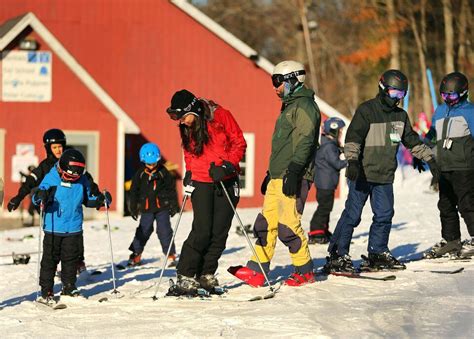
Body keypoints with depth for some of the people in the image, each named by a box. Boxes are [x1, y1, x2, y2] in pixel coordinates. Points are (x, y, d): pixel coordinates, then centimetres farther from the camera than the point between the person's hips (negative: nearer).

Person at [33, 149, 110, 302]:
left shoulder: (82, 181, 2)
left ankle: (69, 288, 24)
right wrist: (40, 197, -31)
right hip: (53, 228, -3)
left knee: (71, 259, 10)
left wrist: (99, 200, -2)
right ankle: (46, 291, 9)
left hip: (74, 228, 3)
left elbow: (87, 199, 16)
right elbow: (36, 198, -8)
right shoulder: (51, 178, -9)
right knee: (50, 259, 2)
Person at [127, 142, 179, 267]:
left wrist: (173, 205, 3)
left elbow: (171, 189, 5)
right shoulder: (140, 174, 2)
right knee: (143, 231, 1)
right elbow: (134, 191, 8)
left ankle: (170, 255, 2)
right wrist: (133, 208, 7)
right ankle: (136, 254, 11)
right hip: (146, 209, 1)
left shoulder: (163, 172, -1)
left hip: (162, 207, -1)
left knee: (164, 231, -4)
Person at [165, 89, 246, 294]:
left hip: (226, 182, -1)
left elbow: (239, 143, -5)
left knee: (220, 231, 0)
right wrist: (189, 172, 5)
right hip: (201, 182, 1)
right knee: (202, 230, -12)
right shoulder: (186, 128, 4)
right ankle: (185, 275, -5)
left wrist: (226, 165, -15)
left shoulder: (221, 116, -9)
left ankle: (206, 274, 11)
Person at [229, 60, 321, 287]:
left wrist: (293, 171, -25)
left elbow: (305, 142, -18)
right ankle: (257, 270, 6)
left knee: (288, 225, -10)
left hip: (294, 177, -10)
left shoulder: (304, 106, -8)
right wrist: (271, 173, 27)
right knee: (266, 223, 6)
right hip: (278, 177, 10)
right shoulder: (290, 105, 23)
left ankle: (304, 271, 2)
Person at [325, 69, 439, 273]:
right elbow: (353, 137, -19)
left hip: (385, 176, 7)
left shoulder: (400, 116, 13)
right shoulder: (366, 111, -8)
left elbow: (412, 141, 25)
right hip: (362, 174, -7)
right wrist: (352, 161, -33)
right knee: (352, 215, -6)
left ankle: (377, 253, 18)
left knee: (385, 215, 5)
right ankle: (337, 255, -1)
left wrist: (430, 159, 22)